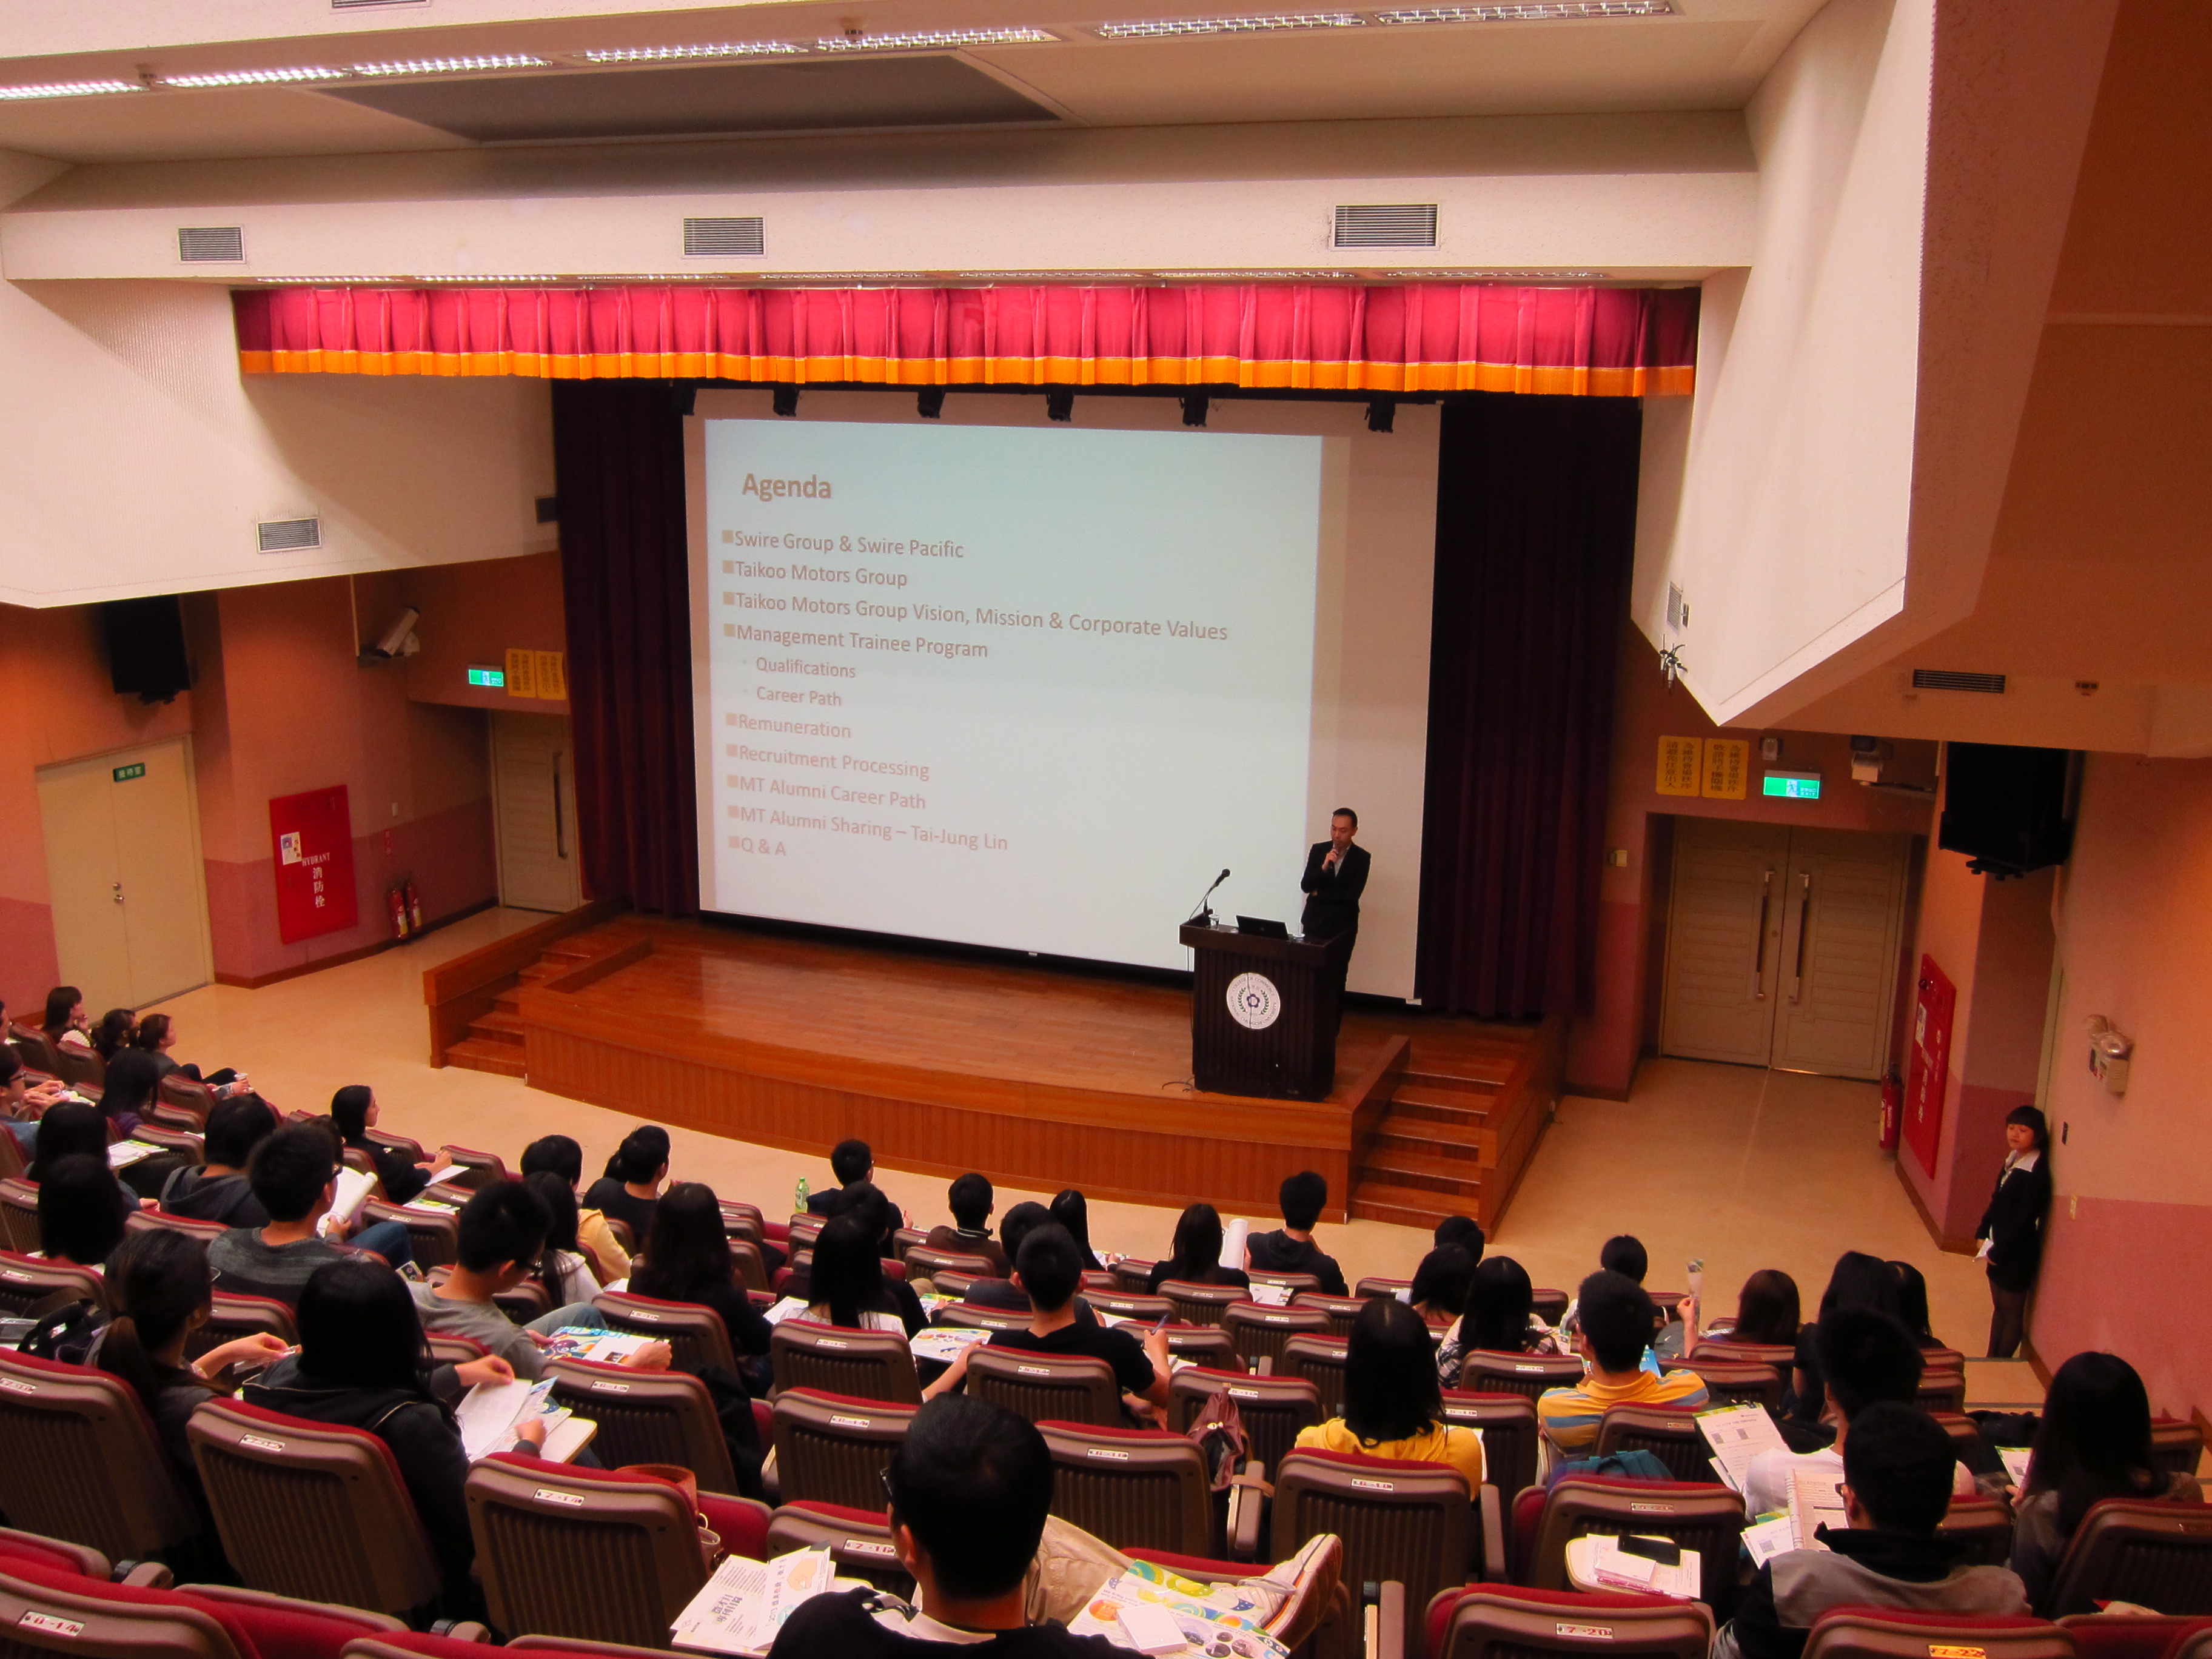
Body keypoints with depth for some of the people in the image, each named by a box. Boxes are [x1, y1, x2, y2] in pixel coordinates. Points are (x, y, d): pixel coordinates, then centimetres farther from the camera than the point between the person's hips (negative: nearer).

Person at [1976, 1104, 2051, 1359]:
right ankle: (1991, 1359, 26)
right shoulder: (2013, 1160, 5)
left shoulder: (2037, 1172, -20)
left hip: (2018, 1252, -8)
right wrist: (1984, 1231, 7)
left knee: (2013, 1310, 4)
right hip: (1999, 1246, 8)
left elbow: (2025, 1219, -19)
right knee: (1999, 1307, 17)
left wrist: (1999, 1251, -15)